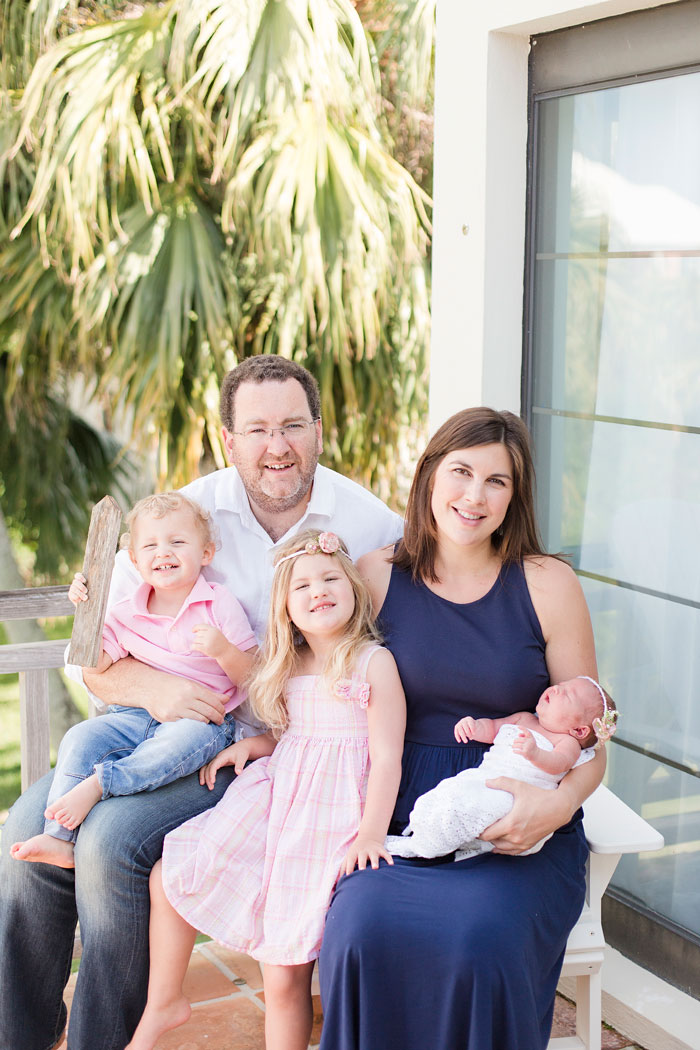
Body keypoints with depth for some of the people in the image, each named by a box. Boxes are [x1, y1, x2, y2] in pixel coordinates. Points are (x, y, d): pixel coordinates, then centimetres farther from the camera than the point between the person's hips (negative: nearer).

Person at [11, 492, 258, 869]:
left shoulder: (220, 605, -1)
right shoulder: (126, 613, 9)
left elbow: (251, 675, -2)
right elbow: (95, 668, 6)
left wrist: (222, 649, -23)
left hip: (201, 719, -4)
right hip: (137, 716, 4)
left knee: (186, 738, -38)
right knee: (80, 737, -19)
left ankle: (97, 783, -35)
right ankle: (59, 838, -18)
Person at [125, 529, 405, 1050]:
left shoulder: (374, 661, -6)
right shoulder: (288, 667, 13)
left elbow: (386, 755, -10)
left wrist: (371, 833, -18)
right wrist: (254, 743, 4)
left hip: (331, 815, -6)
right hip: (273, 797, 7)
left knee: (287, 975, -7)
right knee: (170, 874, -1)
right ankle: (164, 1003, 16)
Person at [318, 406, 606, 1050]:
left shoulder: (548, 585, 1)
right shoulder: (376, 577, 6)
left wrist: (558, 802, -14)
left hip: (519, 834, -1)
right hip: (403, 821, 1)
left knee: (481, 941, -30)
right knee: (362, 931, -28)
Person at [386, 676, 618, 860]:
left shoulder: (568, 742, 4)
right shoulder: (523, 719, 26)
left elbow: (558, 764, -17)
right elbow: (491, 728, 27)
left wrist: (535, 754, -40)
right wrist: (474, 726, 2)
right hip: (482, 782, 8)